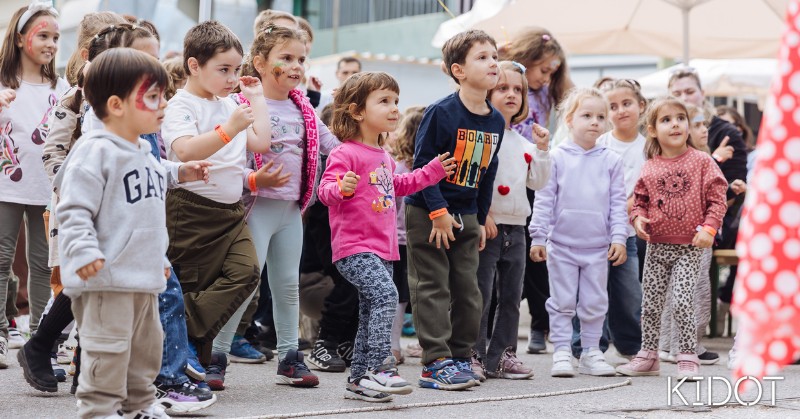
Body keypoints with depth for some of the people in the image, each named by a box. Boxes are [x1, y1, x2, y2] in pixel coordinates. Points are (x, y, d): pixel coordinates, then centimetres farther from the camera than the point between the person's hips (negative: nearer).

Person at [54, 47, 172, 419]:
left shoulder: (145, 154, 16)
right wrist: (83, 251, -28)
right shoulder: (95, 151, -13)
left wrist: (160, 256, 28)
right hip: (107, 279, -9)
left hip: (144, 277, 9)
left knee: (146, 345, 18)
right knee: (108, 350, -8)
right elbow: (74, 208, -19)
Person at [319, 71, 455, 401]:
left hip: (382, 248, 9)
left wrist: (433, 171, 31)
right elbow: (325, 190, -19)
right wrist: (342, 188, -40)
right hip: (354, 247, -9)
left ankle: (359, 379, 16)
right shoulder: (345, 154, -12)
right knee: (385, 294, -26)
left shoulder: (383, 156, 17)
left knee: (371, 313, 10)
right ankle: (380, 366, -25)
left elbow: (398, 186, 33)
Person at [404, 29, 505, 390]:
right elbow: (423, 164, -17)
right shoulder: (441, 113, -17)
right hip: (428, 214, -7)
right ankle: (436, 363, -2)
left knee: (468, 292, 8)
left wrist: (480, 220, 14)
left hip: (465, 216, 7)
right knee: (432, 289, -3)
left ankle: (460, 358, 18)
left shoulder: (496, 121, 4)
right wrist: (438, 212, -19)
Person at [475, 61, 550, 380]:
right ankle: (474, 354, 2)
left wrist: (542, 150, 2)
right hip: (486, 225, -7)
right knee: (481, 294, -4)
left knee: (511, 295, 10)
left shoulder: (522, 142, 15)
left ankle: (502, 355, 17)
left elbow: (537, 183, 14)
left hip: (515, 226, 7)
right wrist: (483, 216, -19)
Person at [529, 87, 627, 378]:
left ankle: (591, 352, 17)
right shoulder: (557, 158, -2)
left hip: (598, 247, 2)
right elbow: (544, 199, -1)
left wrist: (618, 237, -3)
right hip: (562, 244, -2)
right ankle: (562, 352, 9)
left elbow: (618, 203, 4)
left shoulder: (611, 161, 3)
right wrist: (538, 237, -4)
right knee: (562, 303, 3)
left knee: (595, 304, 8)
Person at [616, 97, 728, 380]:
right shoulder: (649, 169, 3)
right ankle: (648, 355, 21)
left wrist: (709, 228, -14)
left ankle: (687, 357, -1)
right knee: (650, 303, 8)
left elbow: (717, 198, -4)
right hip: (657, 247, 3)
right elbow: (640, 200, 13)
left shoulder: (701, 162, -4)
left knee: (682, 302, -12)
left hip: (689, 248, -3)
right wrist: (638, 218, -7)